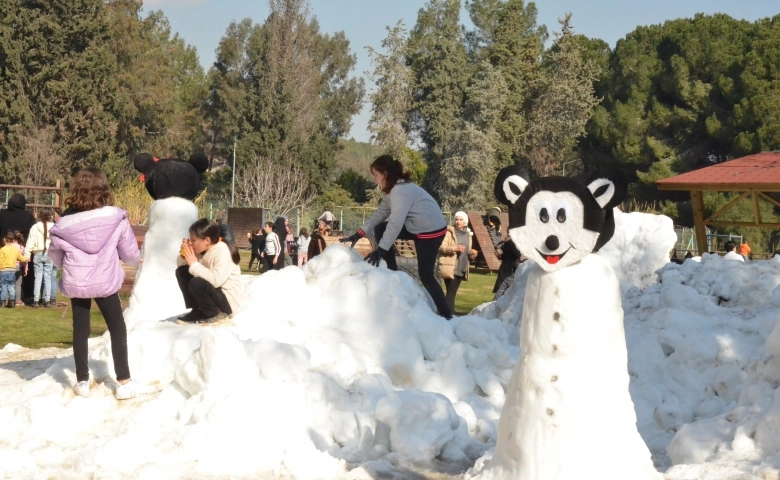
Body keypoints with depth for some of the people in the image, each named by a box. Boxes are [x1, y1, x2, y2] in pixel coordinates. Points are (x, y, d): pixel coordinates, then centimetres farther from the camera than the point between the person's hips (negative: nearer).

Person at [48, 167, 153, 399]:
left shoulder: (65, 223, -6)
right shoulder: (116, 218, -11)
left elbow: (55, 256, 7)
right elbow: (129, 251, -2)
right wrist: (137, 260, 22)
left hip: (76, 283, 2)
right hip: (105, 281, -1)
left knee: (80, 330, 13)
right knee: (117, 329, 8)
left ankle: (82, 382, 18)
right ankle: (124, 383, 7)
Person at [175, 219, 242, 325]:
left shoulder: (223, 251, -22)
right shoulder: (202, 250, 2)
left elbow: (216, 280, -37)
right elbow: (182, 266, 14)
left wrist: (194, 264, -26)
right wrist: (184, 254, -9)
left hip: (227, 300, -9)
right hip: (213, 294, 9)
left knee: (196, 283, -30)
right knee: (181, 271, 5)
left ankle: (216, 315, -10)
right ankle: (198, 311, 5)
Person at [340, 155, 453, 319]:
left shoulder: (401, 191, -24)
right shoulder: (393, 189, 7)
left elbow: (396, 223, -29)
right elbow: (380, 213, 6)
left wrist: (380, 250, -29)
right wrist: (359, 234, -2)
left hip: (432, 230, -10)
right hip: (418, 228, 10)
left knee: (426, 275, -8)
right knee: (380, 229, 7)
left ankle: (446, 314, 0)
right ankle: (393, 273, 11)